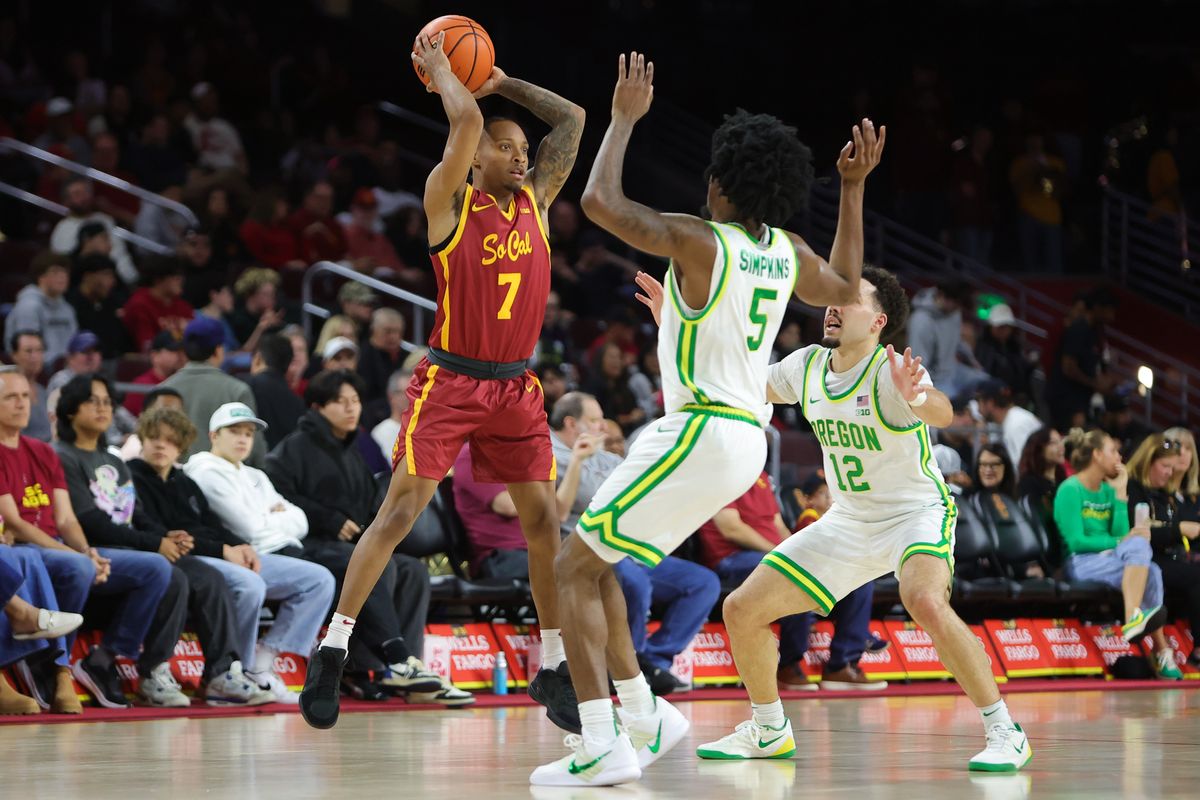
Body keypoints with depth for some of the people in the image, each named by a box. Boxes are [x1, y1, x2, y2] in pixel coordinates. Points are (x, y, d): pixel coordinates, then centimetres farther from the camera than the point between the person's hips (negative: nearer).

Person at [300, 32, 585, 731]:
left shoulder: (535, 200, 9)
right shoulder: (450, 202, -6)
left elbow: (572, 119, 10)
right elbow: (467, 121, -21)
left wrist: (499, 82, 11)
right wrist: (439, 70, -5)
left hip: (515, 387, 5)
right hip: (449, 381, -5)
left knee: (545, 523, 1)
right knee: (399, 513, -10)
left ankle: (554, 671, 11)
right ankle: (332, 654, -5)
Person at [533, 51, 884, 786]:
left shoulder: (699, 242, -15)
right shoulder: (788, 253, 7)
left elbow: (600, 202, -19)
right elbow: (846, 289, 29)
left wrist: (625, 118, -7)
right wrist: (855, 187, 30)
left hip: (701, 434, -9)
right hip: (745, 440, 9)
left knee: (575, 568, -4)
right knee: (594, 560, 20)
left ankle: (602, 748, -13)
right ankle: (645, 714, 20)